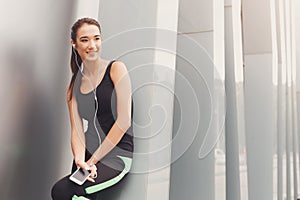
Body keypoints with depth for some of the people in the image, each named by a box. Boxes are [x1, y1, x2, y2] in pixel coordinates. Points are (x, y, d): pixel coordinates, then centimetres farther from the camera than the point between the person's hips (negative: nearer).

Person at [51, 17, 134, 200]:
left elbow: (124, 120, -10)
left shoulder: (116, 69, -3)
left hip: (117, 154, -4)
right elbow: (77, 130, 2)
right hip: (89, 152, 5)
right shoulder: (74, 86, 11)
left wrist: (94, 159, -10)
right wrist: (80, 160, -18)